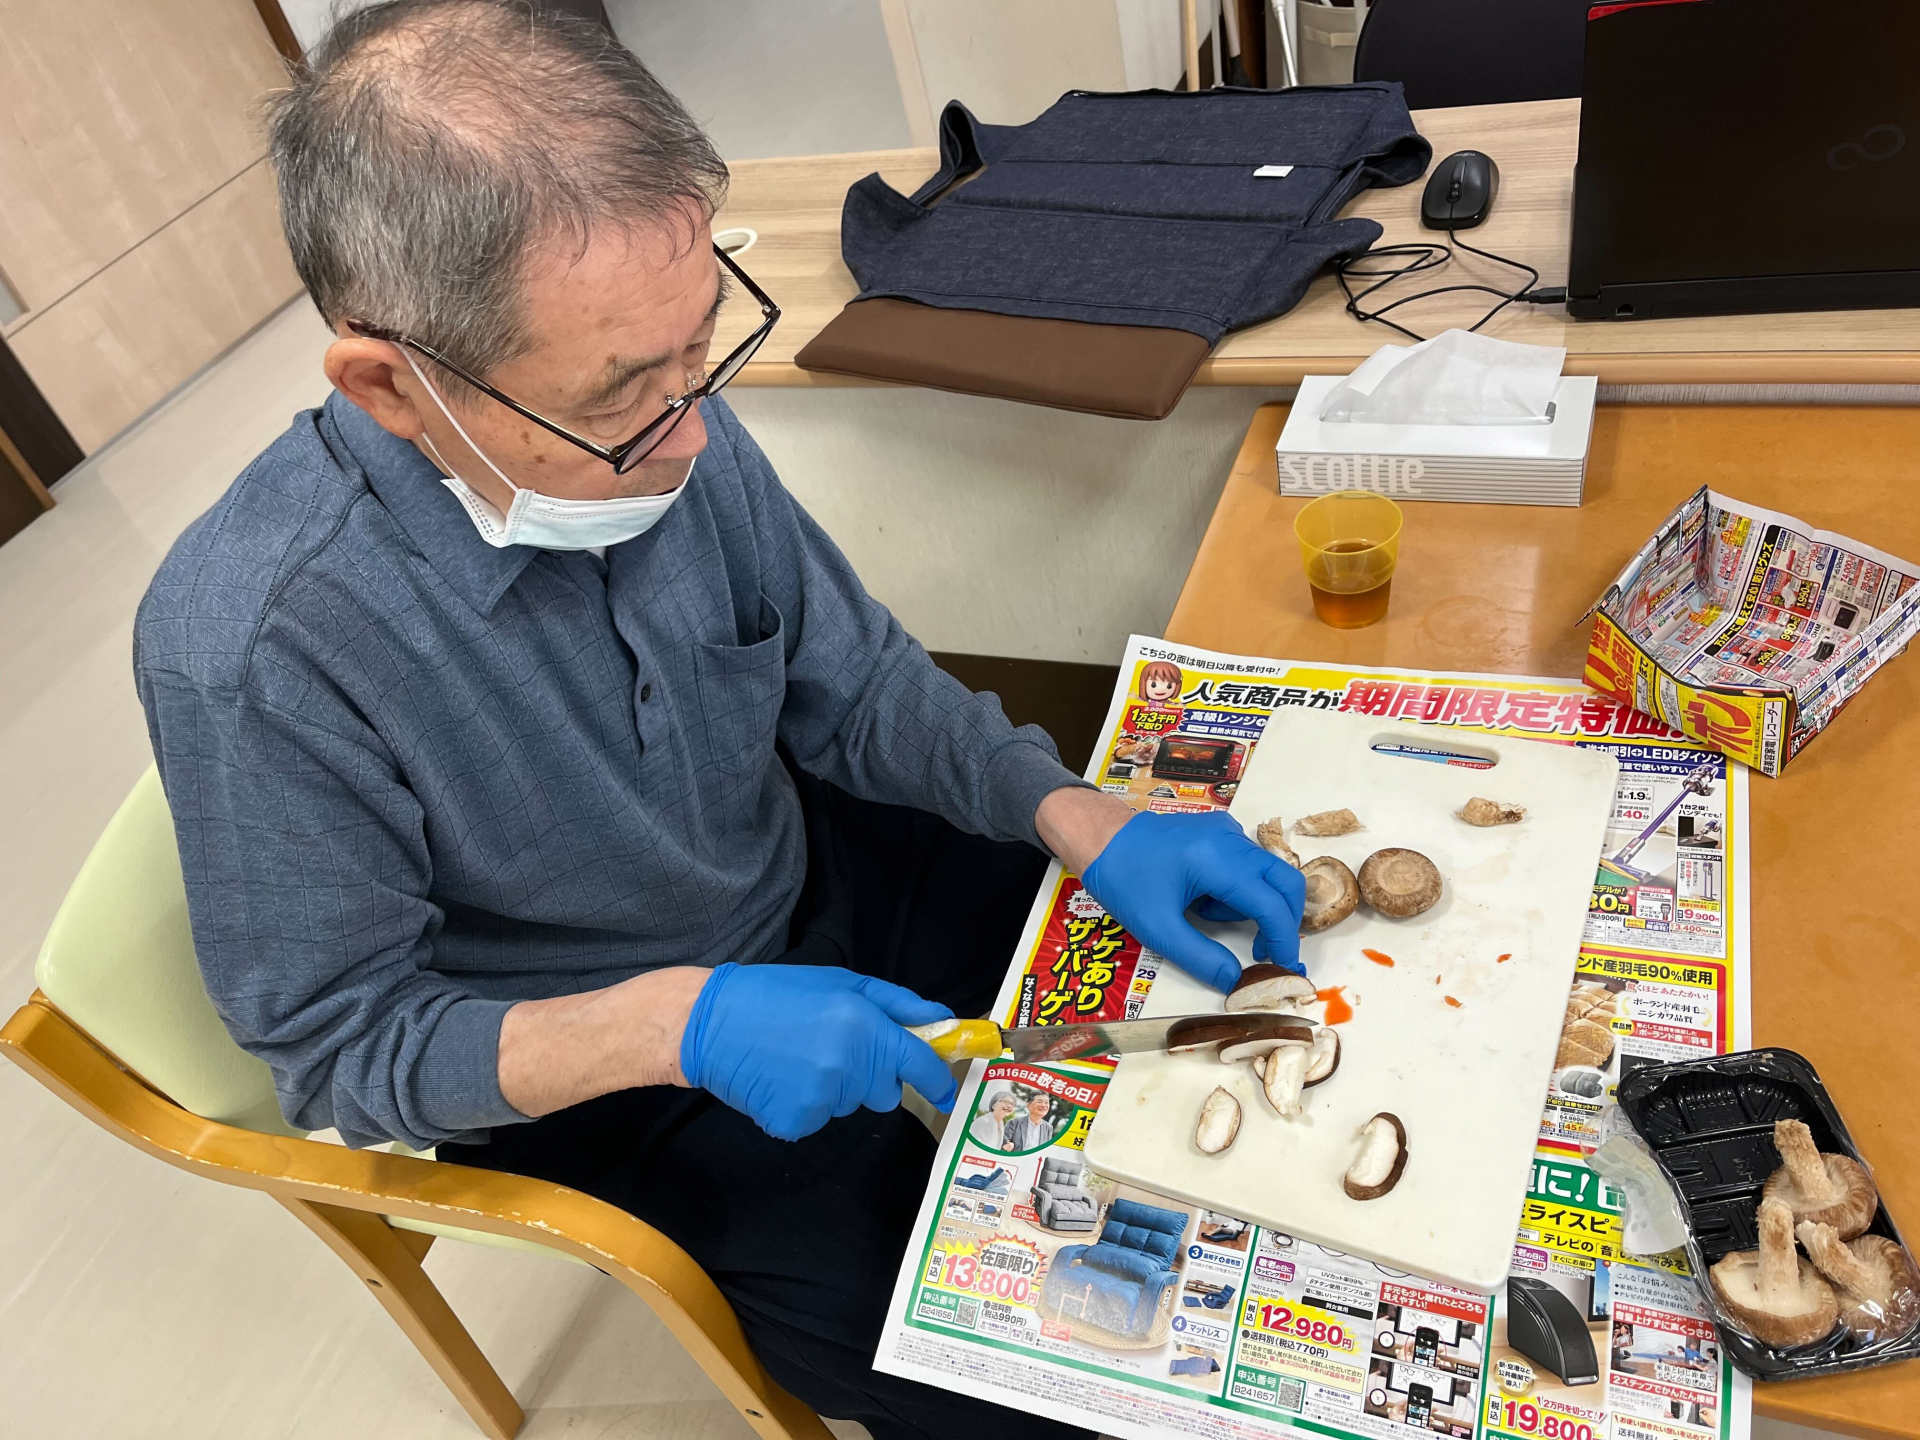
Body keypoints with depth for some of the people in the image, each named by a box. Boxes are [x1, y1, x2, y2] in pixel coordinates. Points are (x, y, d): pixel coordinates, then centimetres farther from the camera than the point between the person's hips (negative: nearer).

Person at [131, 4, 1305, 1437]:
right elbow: (336, 1045, -18)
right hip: (585, 1075, -4)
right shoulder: (252, 654, -30)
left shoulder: (662, 425, -17)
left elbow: (856, 685, -4)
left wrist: (1089, 819, -18)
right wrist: (670, 1024, -33)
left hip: (810, 878, 5)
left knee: (1189, 978, 7)